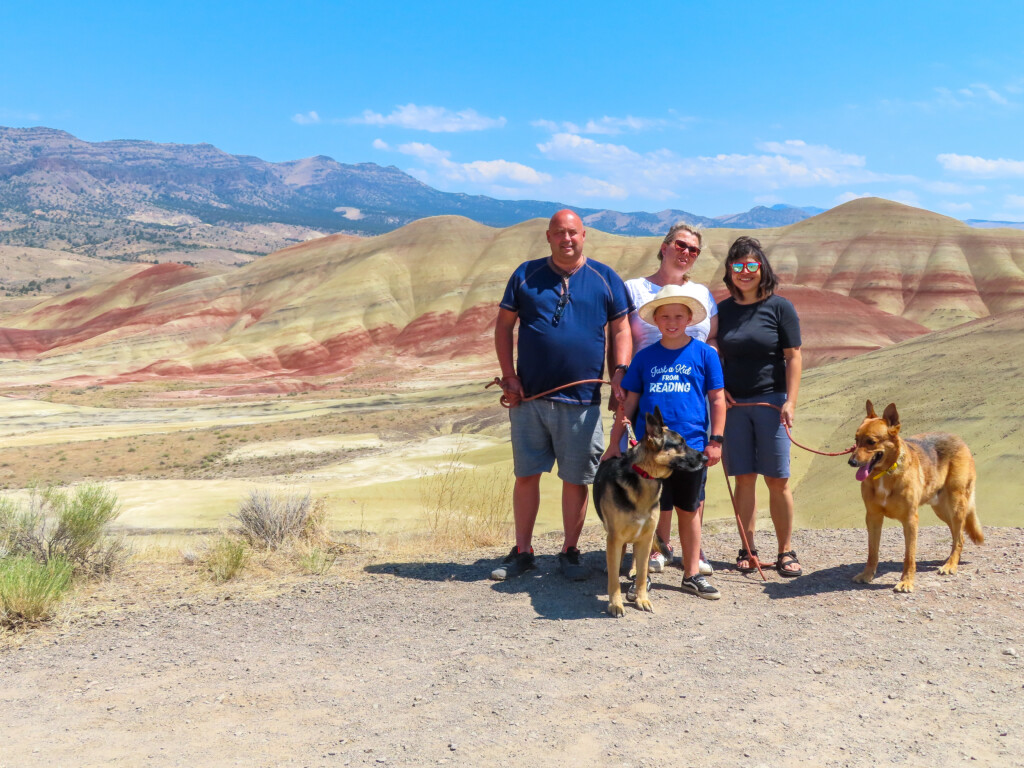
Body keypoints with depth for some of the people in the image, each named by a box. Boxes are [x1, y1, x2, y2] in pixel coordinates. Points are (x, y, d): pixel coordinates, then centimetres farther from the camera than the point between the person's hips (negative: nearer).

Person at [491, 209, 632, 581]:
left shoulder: (606, 279, 7)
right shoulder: (526, 275, 6)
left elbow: (620, 330, 9)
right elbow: (504, 326, 8)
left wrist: (620, 373, -5)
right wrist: (509, 376, -1)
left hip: (582, 400, 0)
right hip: (530, 397, 1)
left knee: (576, 479, 6)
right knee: (526, 475, 6)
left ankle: (570, 552, 21)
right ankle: (522, 551, 18)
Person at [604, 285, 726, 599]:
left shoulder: (704, 354, 2)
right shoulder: (645, 357, 6)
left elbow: (717, 399, 4)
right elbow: (629, 402, 9)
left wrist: (715, 440, -2)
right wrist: (615, 442, 6)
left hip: (692, 445, -1)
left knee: (688, 510, 10)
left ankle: (692, 574, 22)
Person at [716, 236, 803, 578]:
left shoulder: (780, 307, 0)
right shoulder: (723, 310, 9)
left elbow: (793, 357, -2)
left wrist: (790, 401, -9)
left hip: (771, 401, -2)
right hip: (733, 403, 3)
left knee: (778, 480, -1)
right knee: (744, 479, 4)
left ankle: (786, 551, 9)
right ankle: (747, 550, 12)